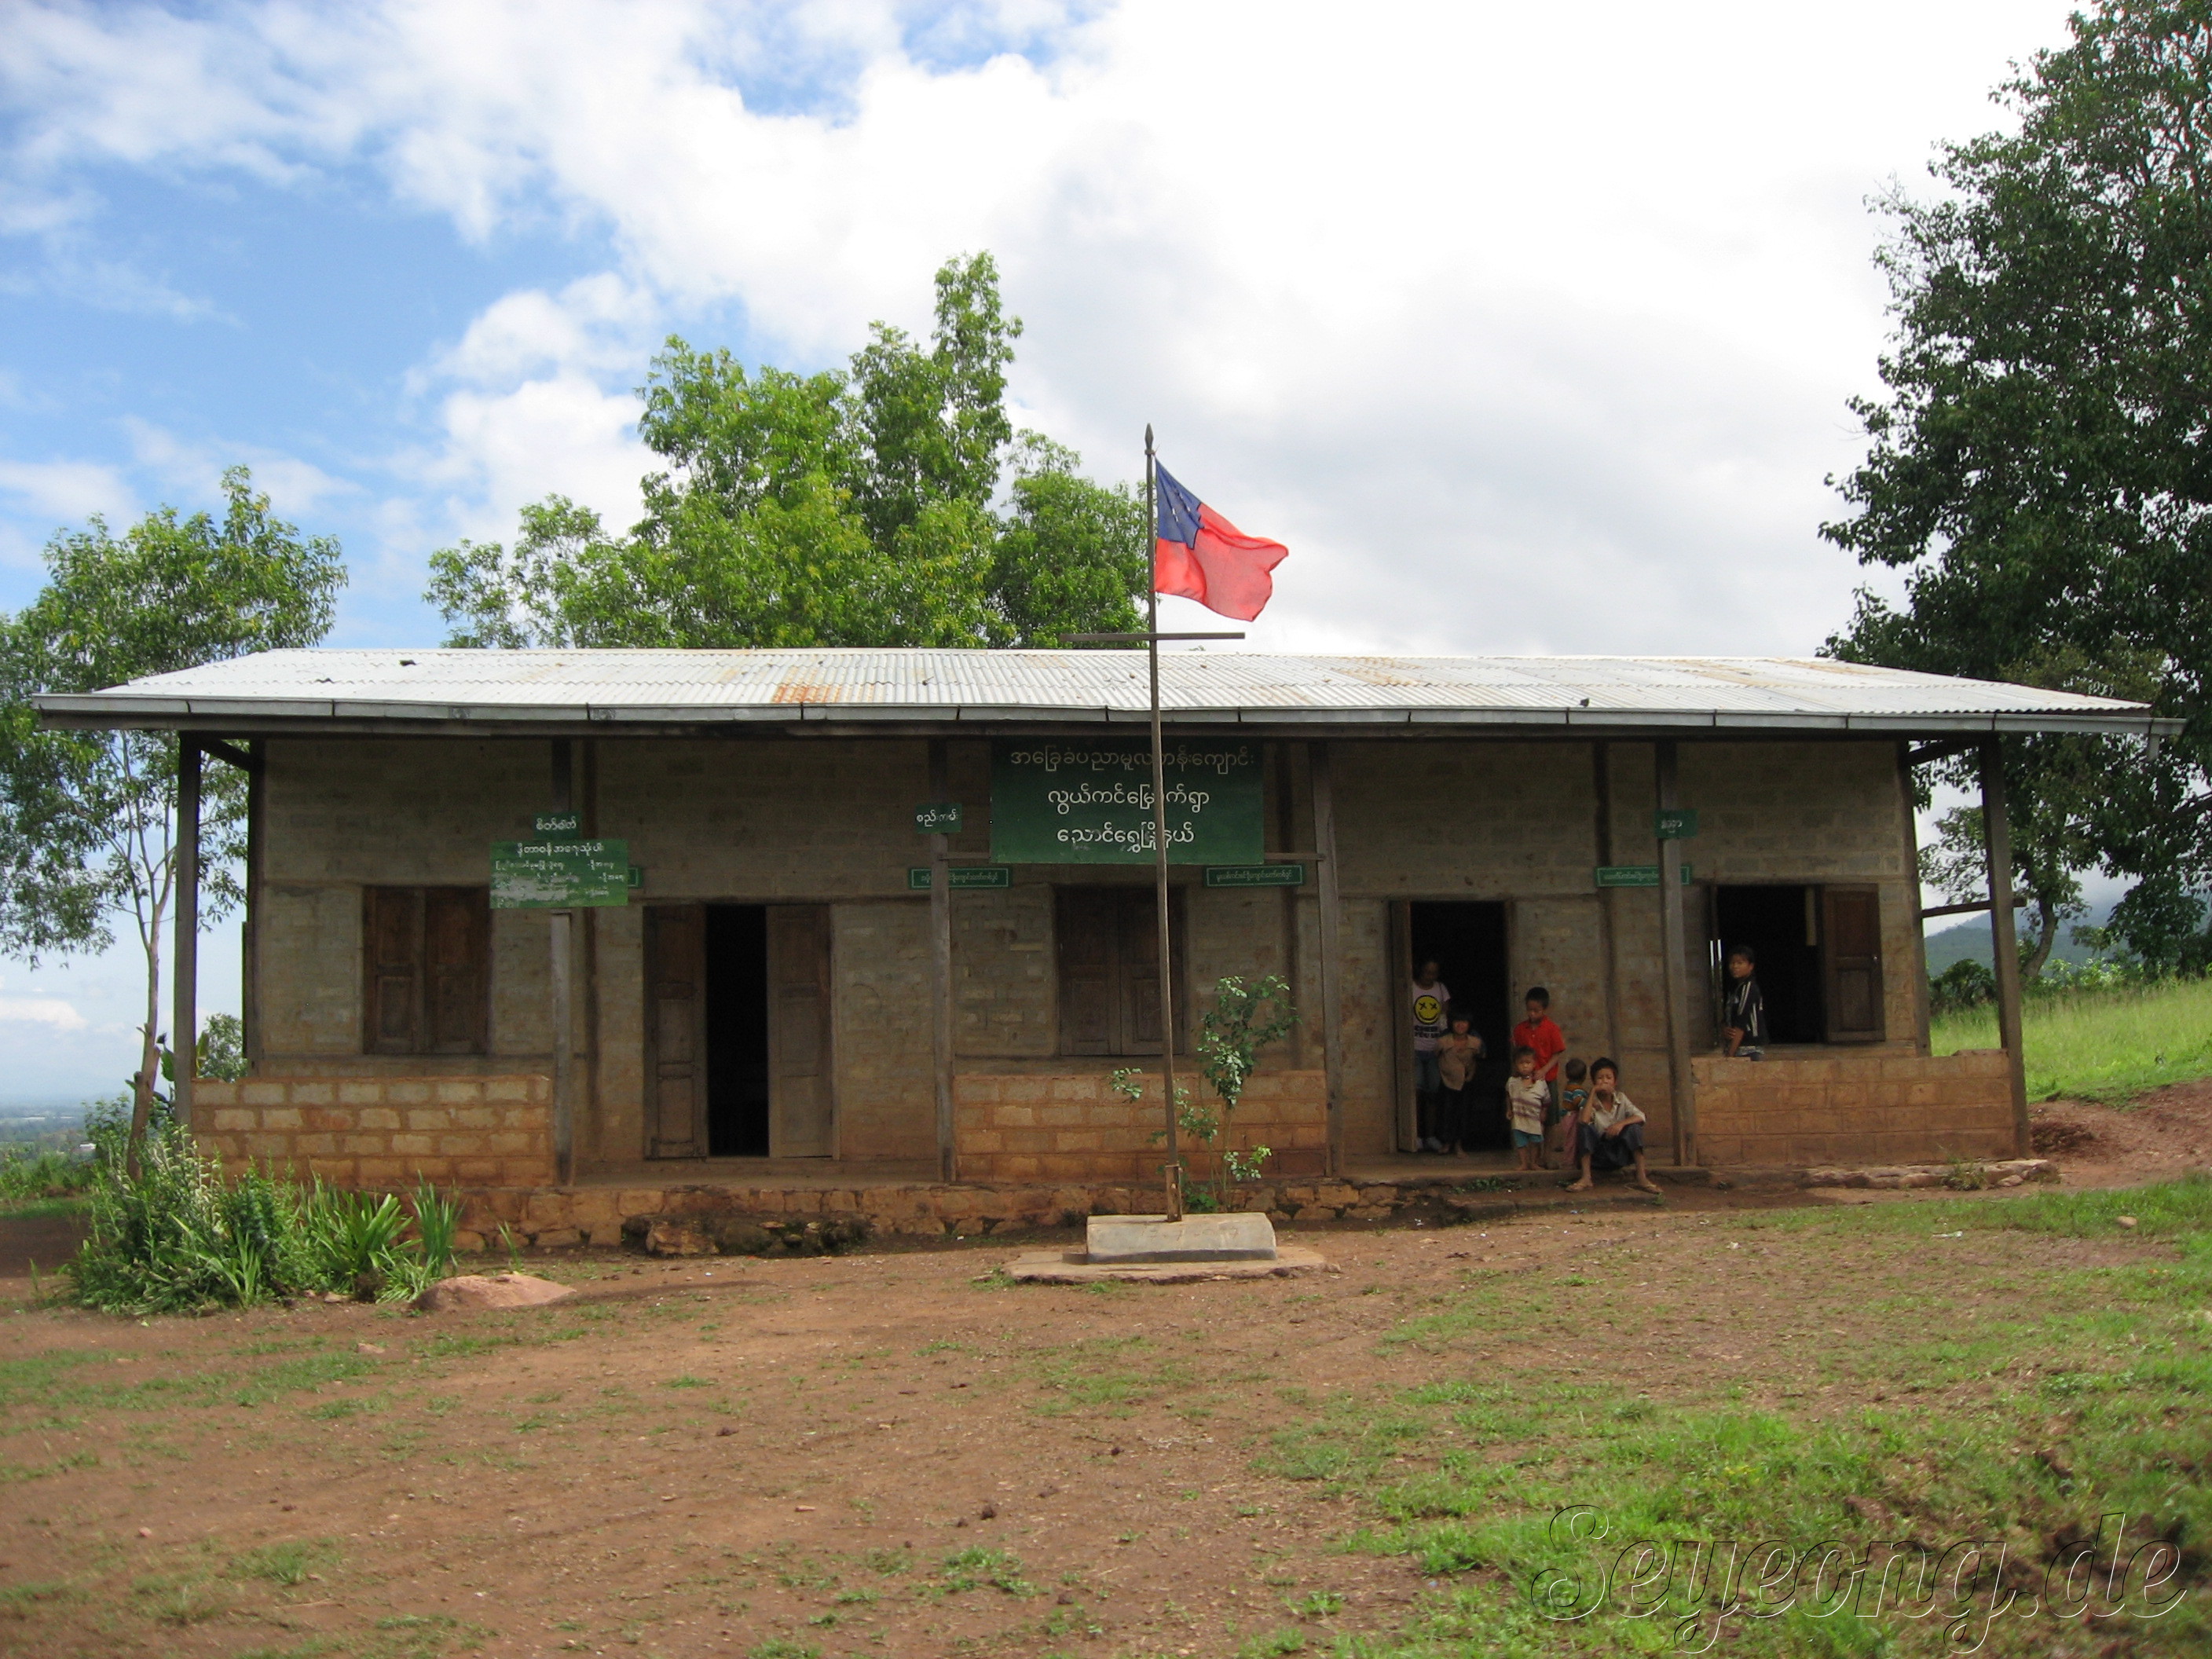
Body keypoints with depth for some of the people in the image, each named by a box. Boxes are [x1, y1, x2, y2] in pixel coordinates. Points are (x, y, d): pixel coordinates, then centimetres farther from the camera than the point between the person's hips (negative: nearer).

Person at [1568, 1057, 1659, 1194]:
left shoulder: (1621, 1099, 2)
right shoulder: (1592, 1102, -3)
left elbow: (1640, 1117, -12)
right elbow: (1584, 1121, -25)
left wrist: (1622, 1123, -29)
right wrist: (1592, 1094, -20)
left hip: (1621, 1155, 1)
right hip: (1598, 1155, -1)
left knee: (1634, 1128, -22)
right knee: (1584, 1128, -25)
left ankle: (1642, 1177, -24)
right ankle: (1586, 1179, -28)